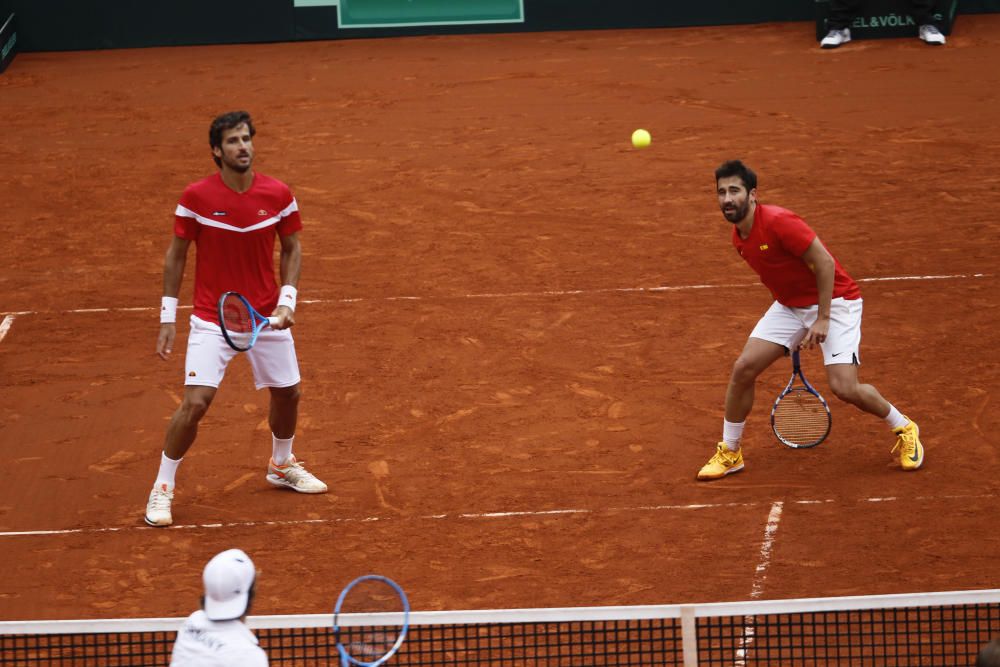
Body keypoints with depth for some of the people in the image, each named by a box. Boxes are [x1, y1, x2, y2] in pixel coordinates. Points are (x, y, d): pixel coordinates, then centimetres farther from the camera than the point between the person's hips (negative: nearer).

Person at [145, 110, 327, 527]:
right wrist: (168, 316, -4)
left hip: (267, 316, 3)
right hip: (212, 319, -3)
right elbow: (176, 254, -2)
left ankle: (281, 466, 44)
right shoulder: (196, 197, -13)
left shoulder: (278, 195, -7)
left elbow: (292, 248, 6)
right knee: (196, 402, -15)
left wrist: (287, 299, -8)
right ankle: (162, 488, 2)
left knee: (287, 394, 15)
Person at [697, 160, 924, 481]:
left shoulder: (778, 222, -25)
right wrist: (795, 334, 21)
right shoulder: (739, 237, 2)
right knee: (743, 368, -4)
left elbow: (824, 263, -23)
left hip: (833, 300, -8)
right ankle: (729, 453, 11)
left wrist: (822, 319, -23)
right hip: (790, 306, 8)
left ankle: (903, 428, 9)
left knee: (844, 387, -18)